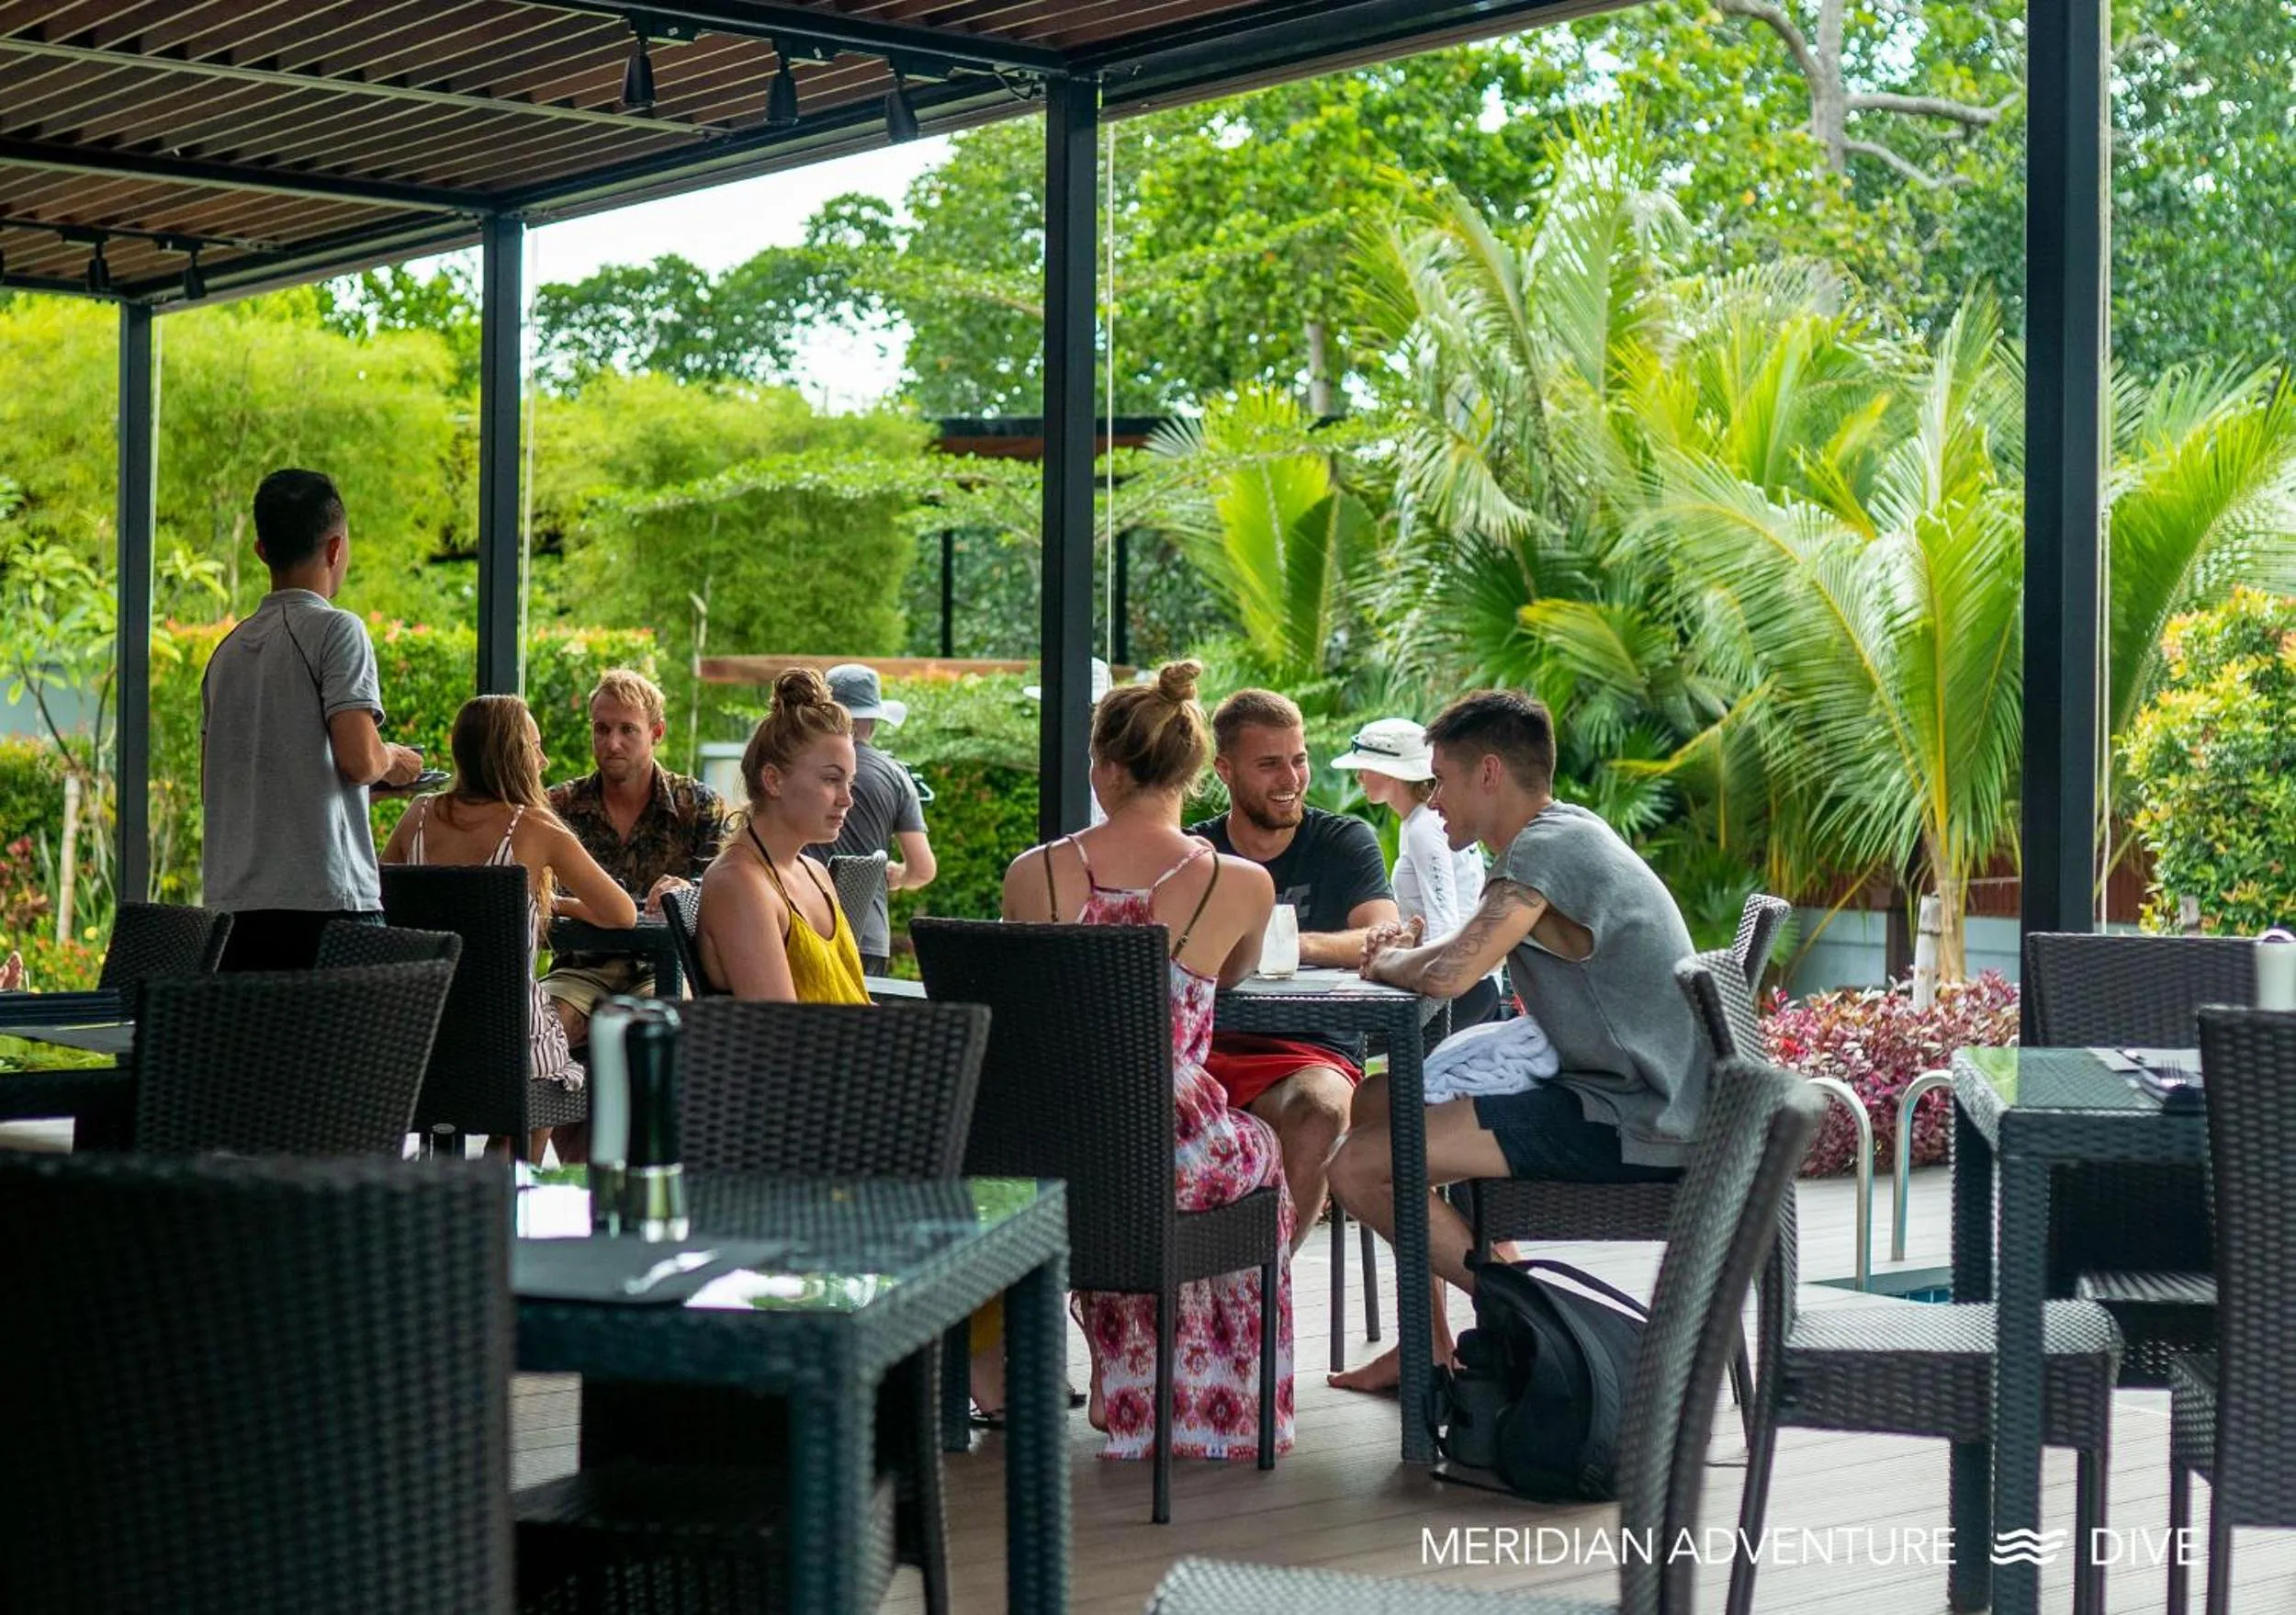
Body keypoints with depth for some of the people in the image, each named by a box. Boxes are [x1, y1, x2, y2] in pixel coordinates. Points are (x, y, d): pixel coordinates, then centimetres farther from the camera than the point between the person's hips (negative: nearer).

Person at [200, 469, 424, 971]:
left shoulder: (228, 648, 16)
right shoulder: (336, 631, -5)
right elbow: (358, 758, -16)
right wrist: (393, 761, 7)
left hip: (233, 904, 7)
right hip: (324, 898, -7)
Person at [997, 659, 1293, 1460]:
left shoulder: (1031, 874, -6)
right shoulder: (1241, 884, -9)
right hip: (1176, 1158, -2)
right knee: (1262, 1151, 34)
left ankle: (1134, 1395, 50)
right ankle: (1223, 1401, 47)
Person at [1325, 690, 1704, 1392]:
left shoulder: (1545, 852, -18)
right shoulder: (1569, 833, 14)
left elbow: (1450, 972, -31)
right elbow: (1468, 962, 19)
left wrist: (1384, 962, -8)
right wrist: (1405, 948, -3)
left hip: (1627, 1126, -11)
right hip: (1645, 1107, 11)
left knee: (1358, 1165, -17)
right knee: (1374, 1104, 19)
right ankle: (1429, 1344, 21)